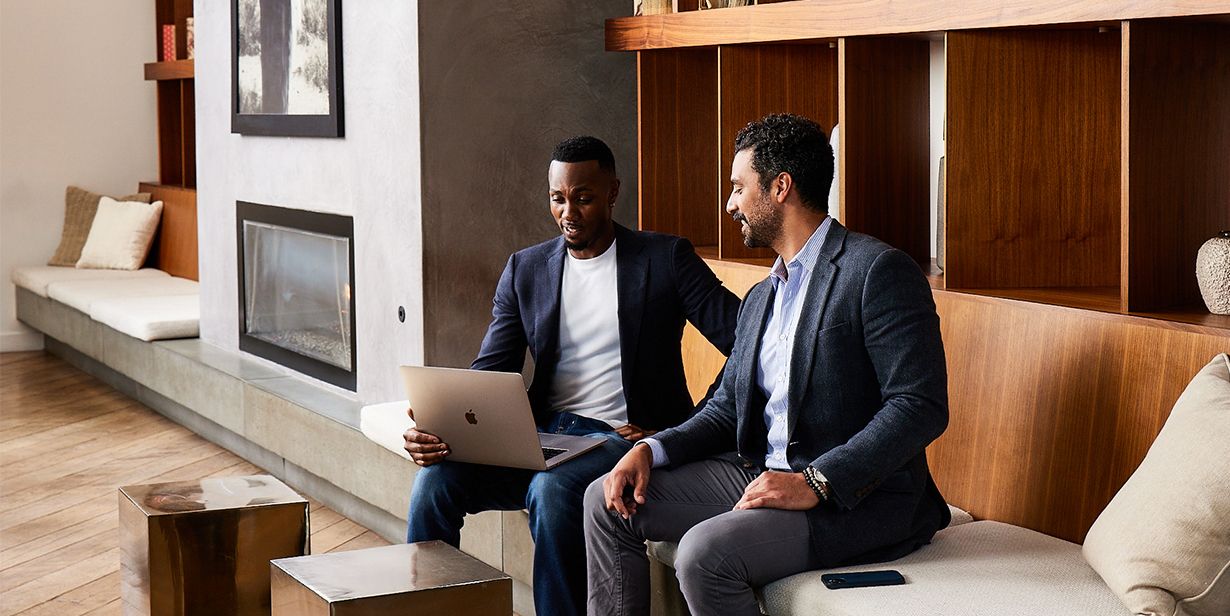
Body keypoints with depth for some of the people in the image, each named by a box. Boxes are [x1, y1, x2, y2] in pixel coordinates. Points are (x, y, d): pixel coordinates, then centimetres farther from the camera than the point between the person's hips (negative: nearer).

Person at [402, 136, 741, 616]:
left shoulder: (665, 259, 2)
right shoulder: (525, 270, 13)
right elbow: (490, 373, 6)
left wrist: (692, 432, -11)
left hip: (619, 437, -4)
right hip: (540, 433, 4)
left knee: (553, 490, -35)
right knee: (435, 477, -20)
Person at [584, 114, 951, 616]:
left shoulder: (878, 270, -12)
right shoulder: (760, 298, 18)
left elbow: (921, 406, -20)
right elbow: (727, 410, 19)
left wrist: (815, 483, -25)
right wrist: (651, 450, -1)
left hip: (858, 498, -9)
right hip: (764, 477, 9)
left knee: (705, 551, -30)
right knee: (610, 502, 1)